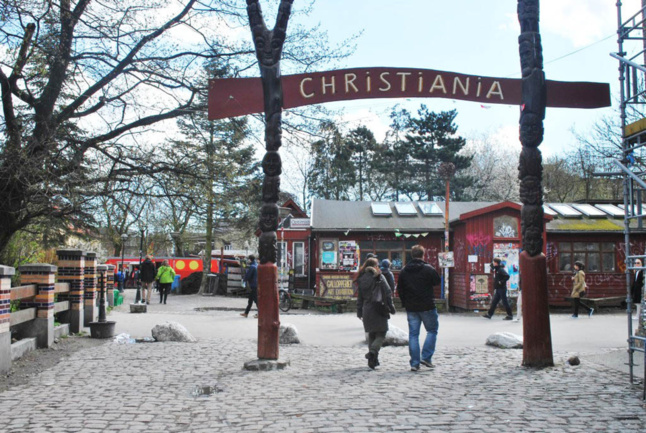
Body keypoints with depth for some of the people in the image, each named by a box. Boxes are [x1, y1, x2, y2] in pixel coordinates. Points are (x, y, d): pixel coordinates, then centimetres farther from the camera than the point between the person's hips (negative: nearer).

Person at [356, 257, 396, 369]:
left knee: (371, 334, 15)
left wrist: (359, 312, 15)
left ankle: (373, 359, 13)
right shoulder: (379, 277, -4)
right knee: (381, 334, 1)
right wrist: (391, 307, -1)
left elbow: (359, 297, 11)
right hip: (378, 310, -5)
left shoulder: (361, 279, 9)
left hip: (366, 311, 5)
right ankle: (373, 351, -23)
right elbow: (387, 293, -7)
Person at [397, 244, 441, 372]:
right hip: (427, 307, -3)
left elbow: (399, 289, 7)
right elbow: (438, 282, 2)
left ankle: (414, 363, 4)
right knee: (432, 330, 13)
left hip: (411, 307, 4)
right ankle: (426, 357, 2)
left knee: (413, 334, 7)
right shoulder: (429, 269, -10)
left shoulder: (403, 271, 3)